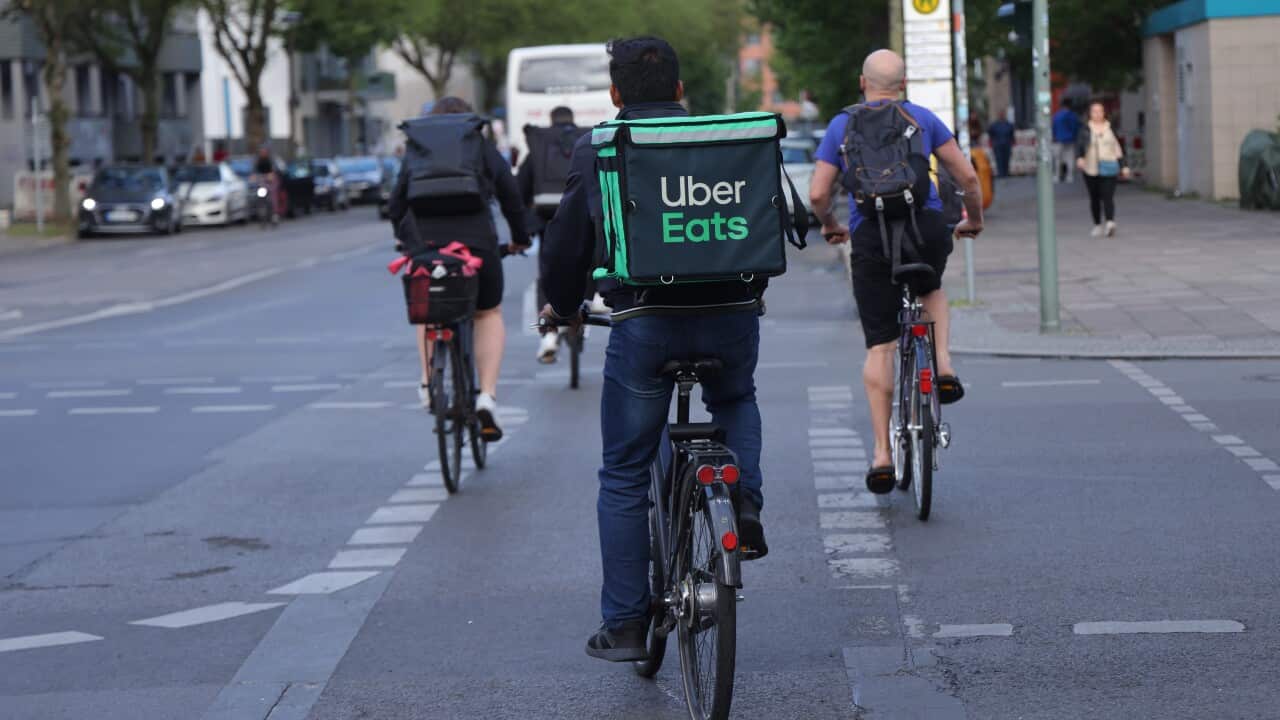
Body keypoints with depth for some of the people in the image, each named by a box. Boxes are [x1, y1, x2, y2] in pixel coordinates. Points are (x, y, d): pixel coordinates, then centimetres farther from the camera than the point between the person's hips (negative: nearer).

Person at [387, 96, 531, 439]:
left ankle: (429, 381, 14)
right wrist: (520, 238, 27)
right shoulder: (484, 150, 11)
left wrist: (406, 238, 29)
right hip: (477, 243, -1)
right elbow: (512, 198, 12)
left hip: (426, 246, 1)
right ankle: (487, 396, 4)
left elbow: (395, 206, 11)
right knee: (489, 314, 19)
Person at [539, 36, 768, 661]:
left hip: (643, 323, -2)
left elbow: (565, 242, 5)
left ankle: (625, 626, 9)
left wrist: (562, 307, 25)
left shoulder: (596, 151, 3)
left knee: (624, 478, 9)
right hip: (731, 316, 2)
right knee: (736, 402, 35)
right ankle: (744, 500, 9)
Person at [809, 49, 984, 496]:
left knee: (879, 347, 5)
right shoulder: (922, 119, 13)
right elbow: (968, 177, 9)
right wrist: (974, 220, 27)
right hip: (926, 227, 1)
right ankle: (943, 367, 9)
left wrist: (830, 226, 26)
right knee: (932, 290, 34)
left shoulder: (842, 126, 12)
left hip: (870, 236, 0)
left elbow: (818, 194, 5)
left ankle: (882, 454, 2)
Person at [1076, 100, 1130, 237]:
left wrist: (1124, 166, 8)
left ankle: (1110, 223, -28)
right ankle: (1097, 225, 19)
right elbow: (1079, 145, -5)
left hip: (1108, 168, -1)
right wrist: (1079, 158, -24)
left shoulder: (1111, 128, 9)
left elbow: (1118, 148, 12)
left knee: (1108, 196, -14)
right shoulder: (1086, 130, 5)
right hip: (1091, 169, 1)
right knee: (1094, 198, 7)